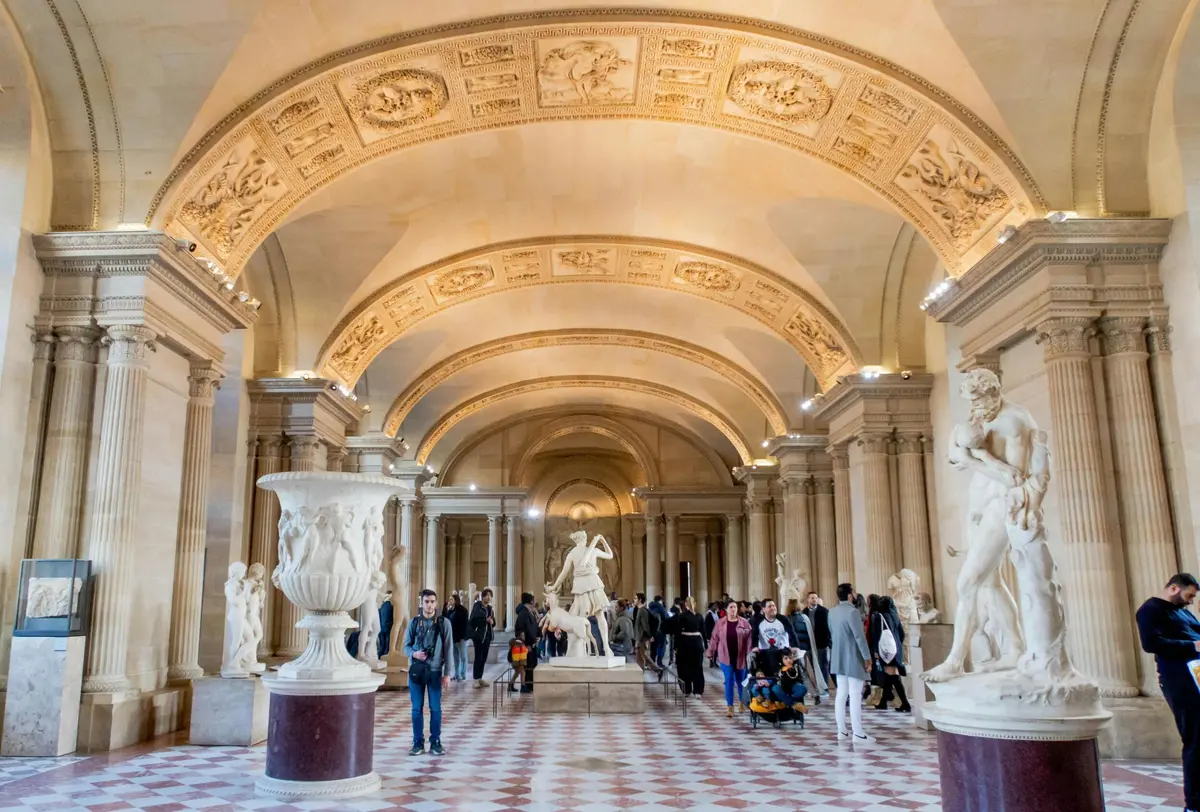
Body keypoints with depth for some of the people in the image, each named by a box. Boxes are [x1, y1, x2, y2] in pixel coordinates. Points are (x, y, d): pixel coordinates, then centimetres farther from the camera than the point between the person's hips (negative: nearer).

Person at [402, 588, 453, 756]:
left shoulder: (444, 623, -2)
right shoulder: (414, 622, 1)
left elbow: (448, 650, -1)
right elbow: (406, 646, 6)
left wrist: (447, 674, -4)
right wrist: (414, 653, -17)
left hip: (435, 671, -1)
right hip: (416, 670, 1)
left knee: (436, 709, 4)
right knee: (417, 708, 7)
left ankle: (435, 742, 15)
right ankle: (418, 742, 17)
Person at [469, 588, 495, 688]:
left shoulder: (490, 608, 15)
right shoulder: (477, 605, -5)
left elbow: (493, 622, 17)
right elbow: (473, 619, -16)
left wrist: (492, 622, -5)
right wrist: (485, 620, -18)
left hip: (487, 635, 7)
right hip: (478, 635, -7)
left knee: (484, 658, 8)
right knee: (478, 657, -7)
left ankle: (480, 678, 14)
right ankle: (476, 680, -4)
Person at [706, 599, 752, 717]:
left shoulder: (744, 622, -3)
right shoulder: (721, 623, 0)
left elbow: (749, 638, -4)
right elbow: (715, 639, 5)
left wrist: (750, 654, -10)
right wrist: (711, 653, 6)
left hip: (740, 657, 0)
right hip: (726, 657, 0)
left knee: (741, 680, 13)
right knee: (729, 681, -3)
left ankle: (742, 702, 35)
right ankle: (729, 707, 1)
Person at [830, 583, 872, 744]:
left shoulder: (832, 612, 7)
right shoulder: (852, 611, -19)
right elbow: (860, 636, -20)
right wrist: (867, 657, -13)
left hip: (839, 658, 8)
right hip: (854, 659, -8)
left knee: (841, 694, 10)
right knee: (855, 695, -4)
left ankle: (841, 731, 13)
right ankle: (858, 733, -1)